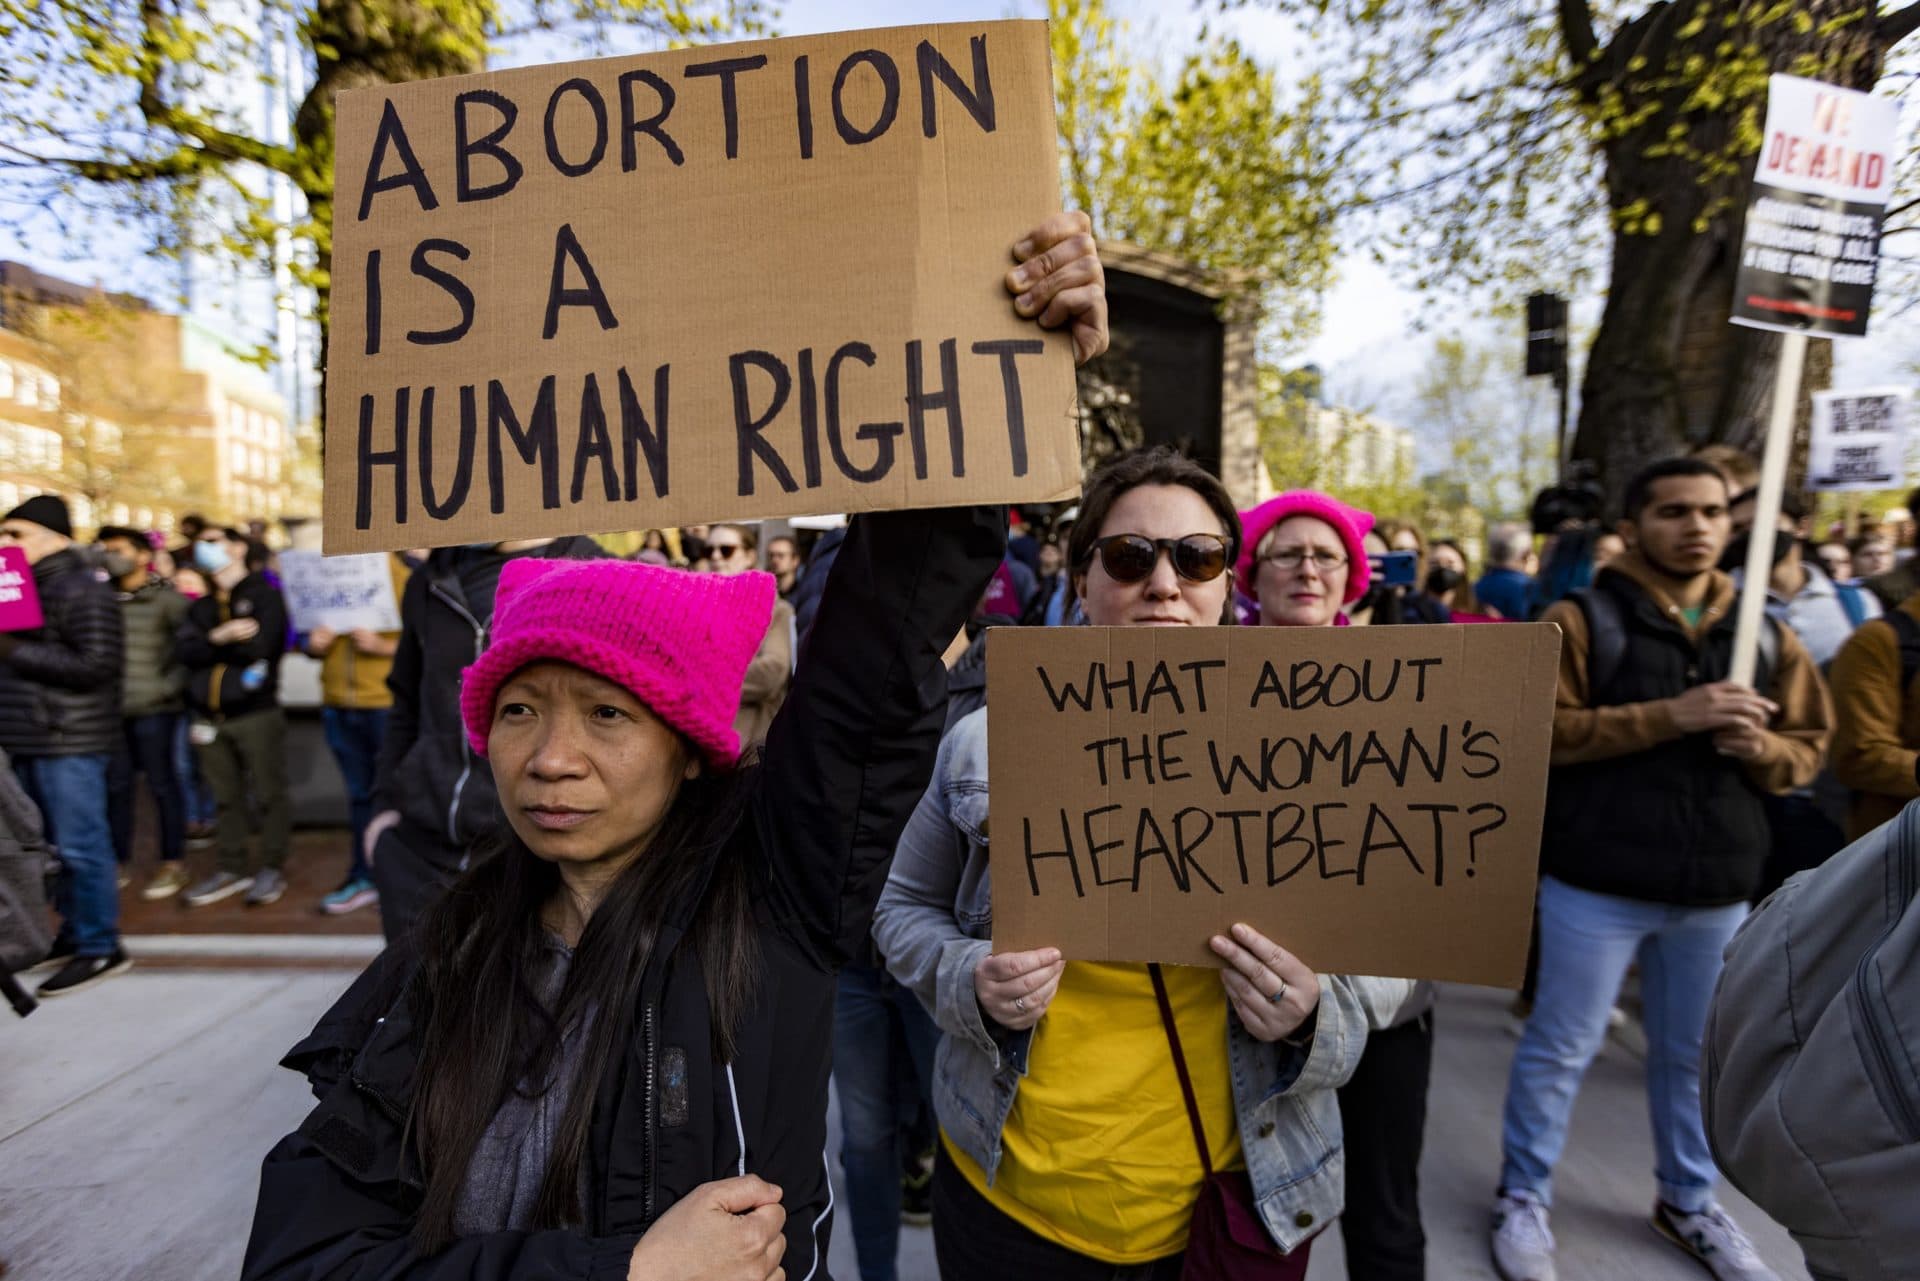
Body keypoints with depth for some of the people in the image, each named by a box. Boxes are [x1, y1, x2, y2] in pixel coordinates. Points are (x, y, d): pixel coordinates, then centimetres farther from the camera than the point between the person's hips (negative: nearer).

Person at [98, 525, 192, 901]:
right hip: (112, 707, 5)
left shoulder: (166, 597, -6)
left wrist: (170, 686, -11)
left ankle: (173, 864, 16)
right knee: (115, 785, 13)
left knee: (161, 783, 5)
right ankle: (118, 862, 26)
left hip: (154, 708, -5)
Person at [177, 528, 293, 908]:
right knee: (226, 797, 12)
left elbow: (260, 645, -14)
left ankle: (273, 868, 9)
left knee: (268, 794, 0)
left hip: (257, 712, -6)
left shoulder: (266, 595, -1)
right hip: (209, 716, 6)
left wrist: (209, 643, -4)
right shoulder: (201, 605, 17)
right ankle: (233, 868, 21)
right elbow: (183, 650, 1)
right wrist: (220, 637, -15)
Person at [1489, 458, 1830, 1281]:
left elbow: (1808, 750, 12)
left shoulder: (1764, 634, 10)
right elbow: (1540, 729, -16)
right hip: (1599, 881, -5)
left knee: (1697, 1054, 19)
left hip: (1719, 885, 5)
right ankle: (1522, 1199, 25)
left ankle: (1688, 1202, 41)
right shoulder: (1583, 620, -6)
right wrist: (1668, 716, -22)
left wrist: (1761, 747, -11)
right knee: (1560, 1049, 7)